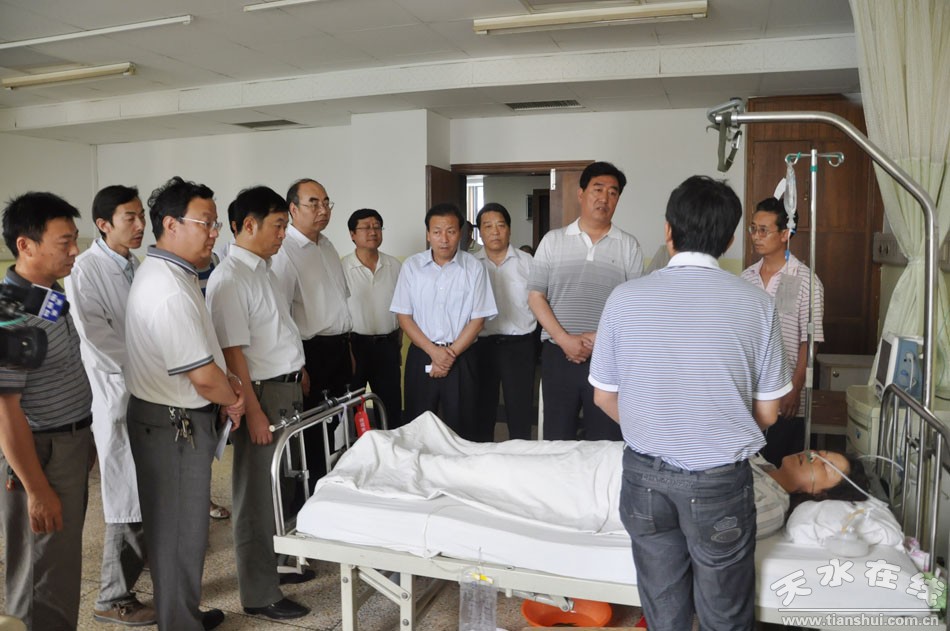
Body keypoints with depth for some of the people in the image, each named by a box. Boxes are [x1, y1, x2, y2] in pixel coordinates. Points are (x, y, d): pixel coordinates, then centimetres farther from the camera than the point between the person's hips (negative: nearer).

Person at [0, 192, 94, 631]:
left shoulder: (52, 294, 6)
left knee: (64, 558, 22)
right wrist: (37, 489, -21)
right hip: (40, 453, -9)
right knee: (47, 577, 5)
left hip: (72, 445, 9)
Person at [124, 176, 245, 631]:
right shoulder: (171, 292, -25)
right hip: (174, 426, -10)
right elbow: (203, 377, -25)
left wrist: (227, 385, 6)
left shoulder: (161, 271, 9)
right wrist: (233, 399, -5)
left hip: (174, 420, 10)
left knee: (174, 525, 21)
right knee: (181, 529, 5)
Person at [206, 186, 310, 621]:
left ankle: (278, 560, 36)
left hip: (288, 389, 9)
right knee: (257, 495, 2)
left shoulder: (262, 268, 13)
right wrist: (253, 412, -20)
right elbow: (232, 352, -19)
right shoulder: (229, 279, -16)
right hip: (262, 393, -9)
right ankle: (260, 595, 14)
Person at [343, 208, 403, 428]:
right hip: (355, 344, -3)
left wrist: (399, 346, 12)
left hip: (387, 346, 3)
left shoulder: (394, 266, 4)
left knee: (392, 408, 12)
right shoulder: (342, 267, -8)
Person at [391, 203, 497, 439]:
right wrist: (434, 351, -10)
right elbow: (404, 316, 0)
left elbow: (477, 319, -2)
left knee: (461, 429, 5)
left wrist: (451, 354, -10)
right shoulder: (411, 266, 1)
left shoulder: (473, 268, -2)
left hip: (461, 357, -1)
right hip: (421, 355, 1)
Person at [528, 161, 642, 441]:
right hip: (558, 353, 0)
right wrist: (564, 339, -10)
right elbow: (536, 296, 2)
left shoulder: (628, 245, 5)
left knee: (605, 441, 5)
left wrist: (600, 338, -13)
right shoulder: (552, 240, 6)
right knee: (557, 440, 7)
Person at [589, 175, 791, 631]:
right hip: (720, 481, -1)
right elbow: (767, 413, -3)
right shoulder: (756, 304, -11)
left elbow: (604, 398, 0)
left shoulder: (624, 298, -9)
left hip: (645, 475, 2)